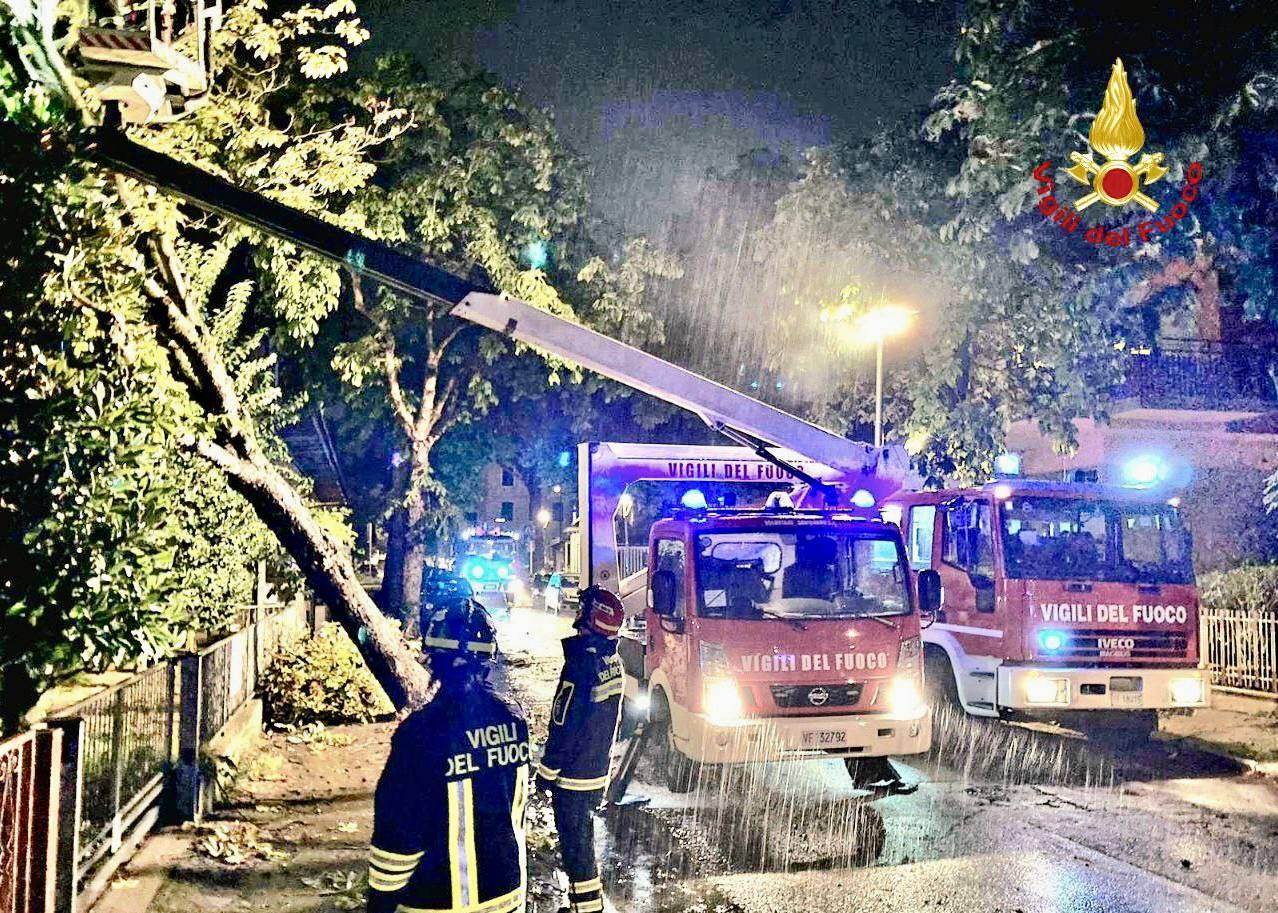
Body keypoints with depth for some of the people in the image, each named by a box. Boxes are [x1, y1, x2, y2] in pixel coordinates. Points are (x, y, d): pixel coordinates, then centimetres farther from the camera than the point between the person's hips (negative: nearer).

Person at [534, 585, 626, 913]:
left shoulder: (582, 663, -23)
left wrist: (546, 772, -11)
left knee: (574, 841, 2)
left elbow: (563, 726, -20)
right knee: (582, 836, 20)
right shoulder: (613, 660, 3)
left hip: (573, 775, -8)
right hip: (598, 771, 8)